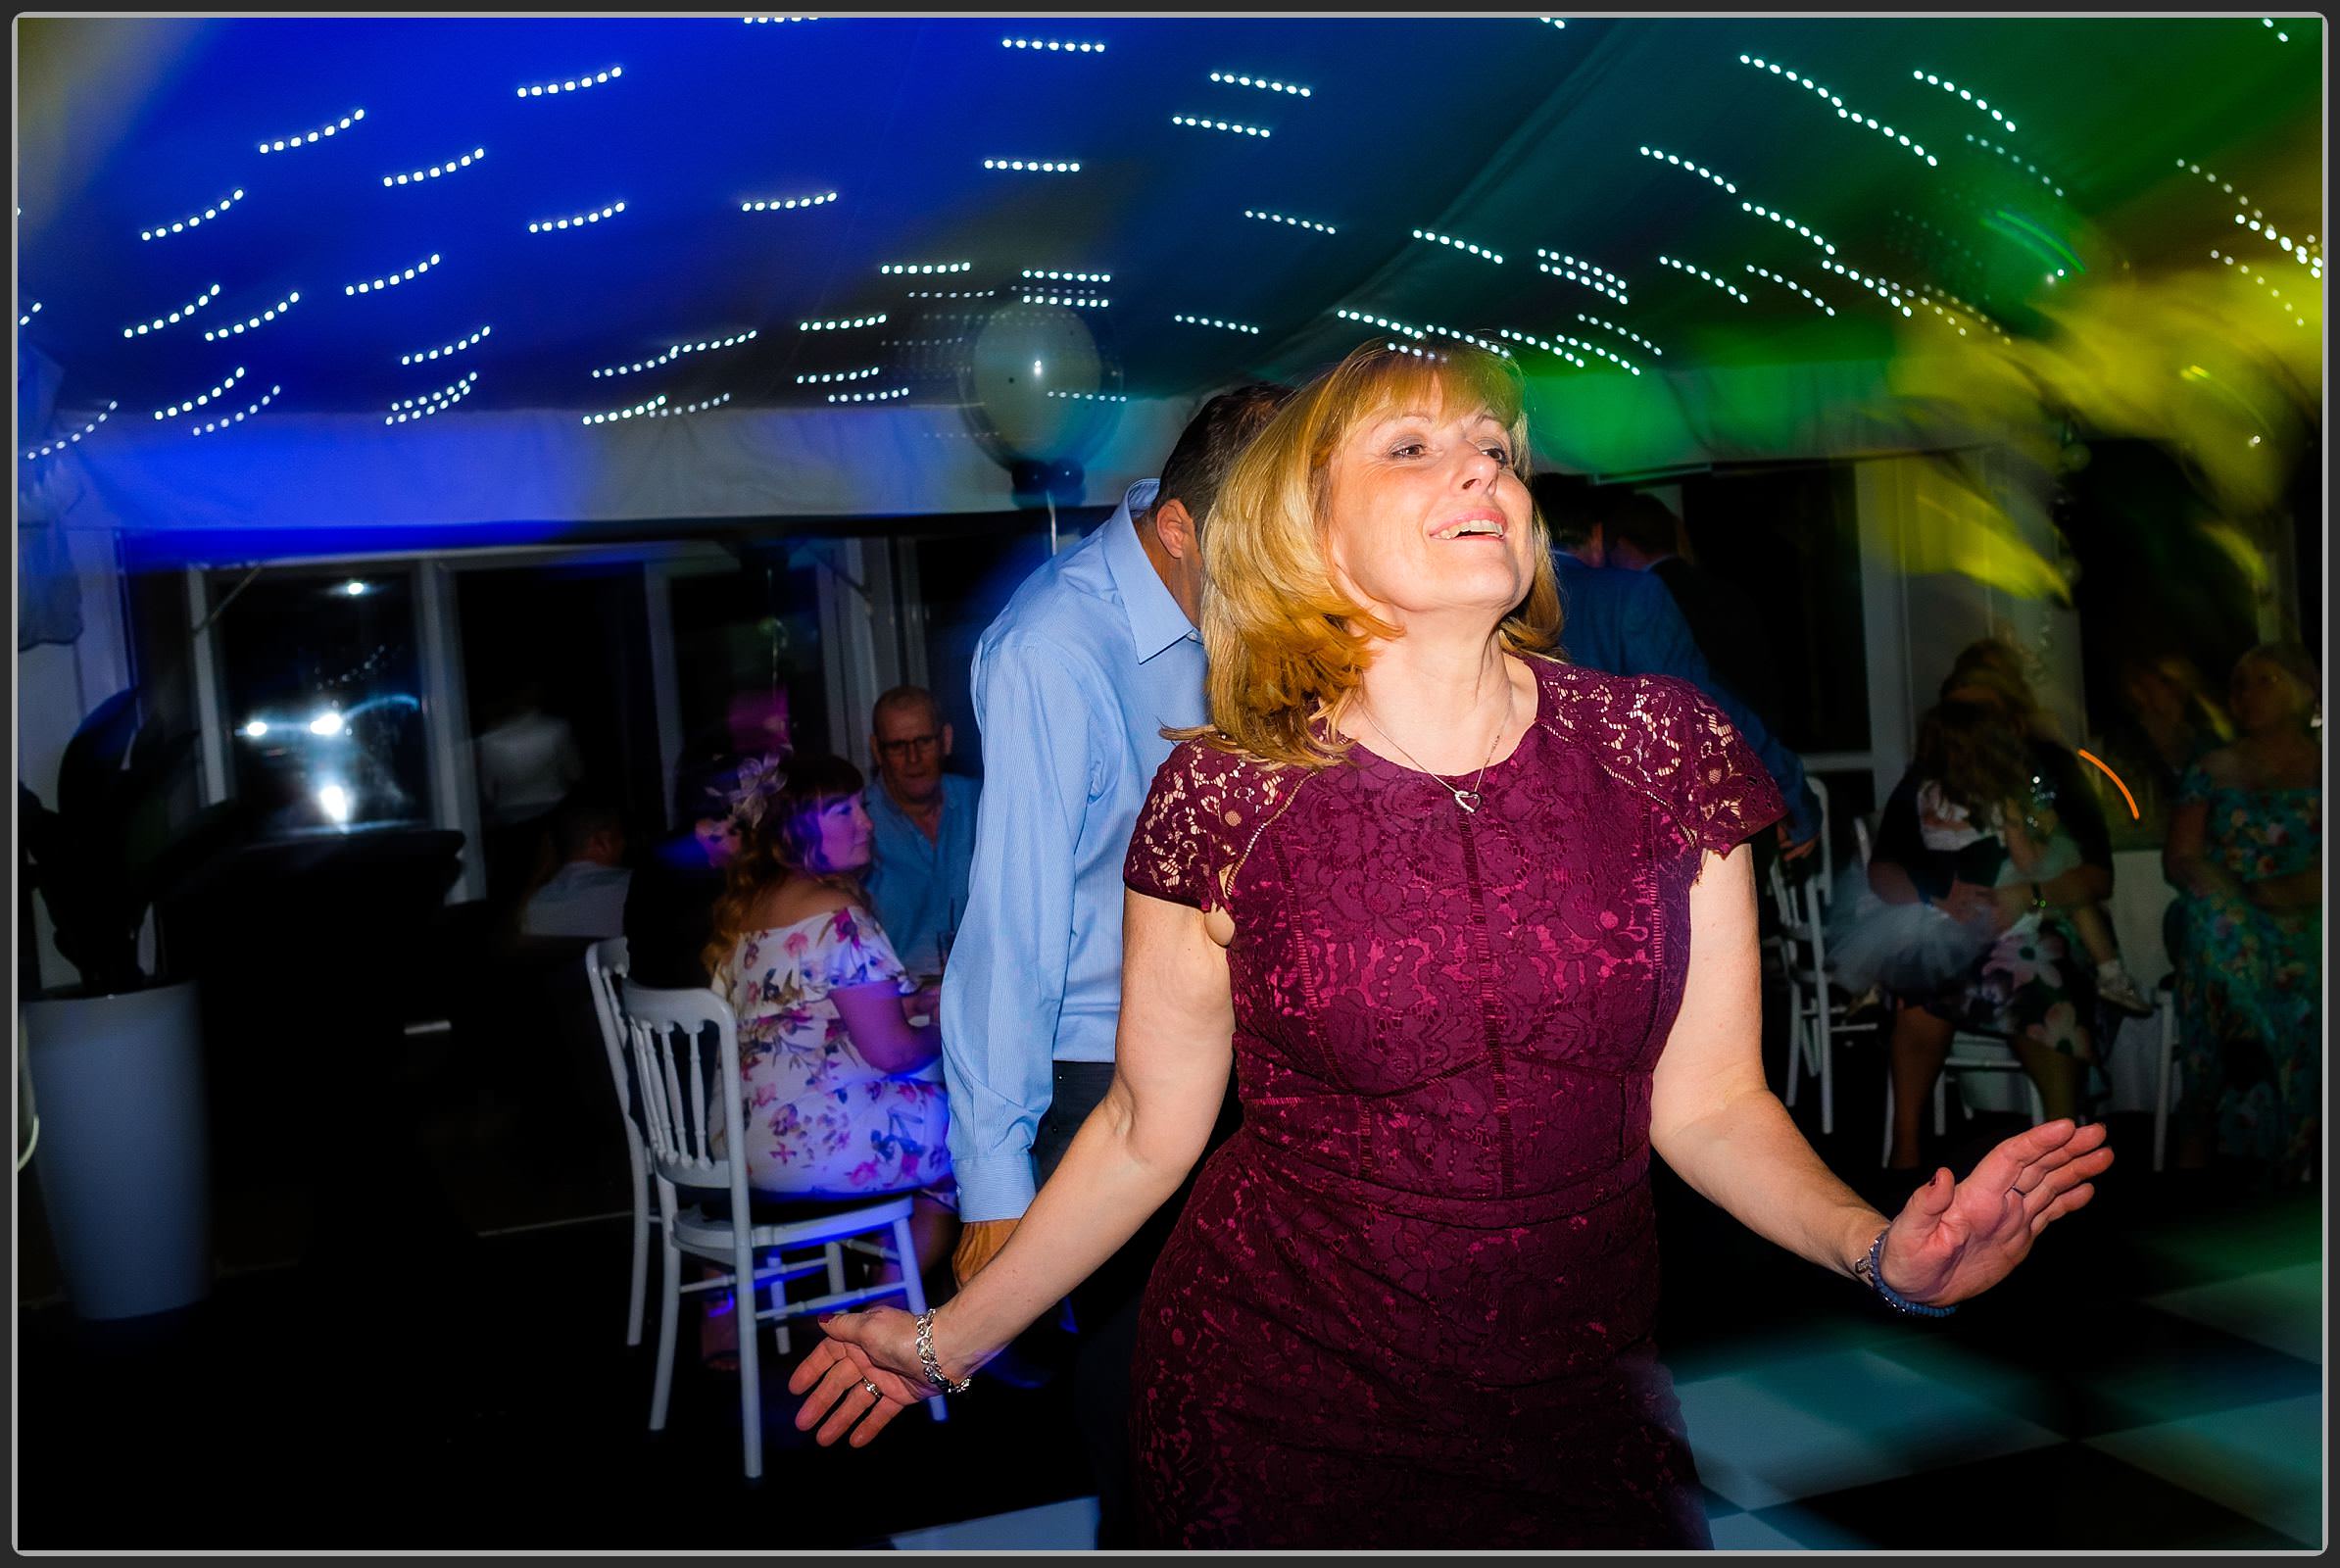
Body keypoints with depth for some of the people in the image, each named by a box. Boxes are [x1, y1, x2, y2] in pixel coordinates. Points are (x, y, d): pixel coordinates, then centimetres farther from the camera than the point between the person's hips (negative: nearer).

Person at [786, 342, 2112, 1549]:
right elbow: (1148, 1130, -2)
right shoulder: (1225, 799, -12)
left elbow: (1706, 1101, -1)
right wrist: (948, 1339, 0)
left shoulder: (1668, 750, -6)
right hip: (1280, 1408, -2)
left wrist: (1877, 1248, -17)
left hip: (1579, 1399, 2)